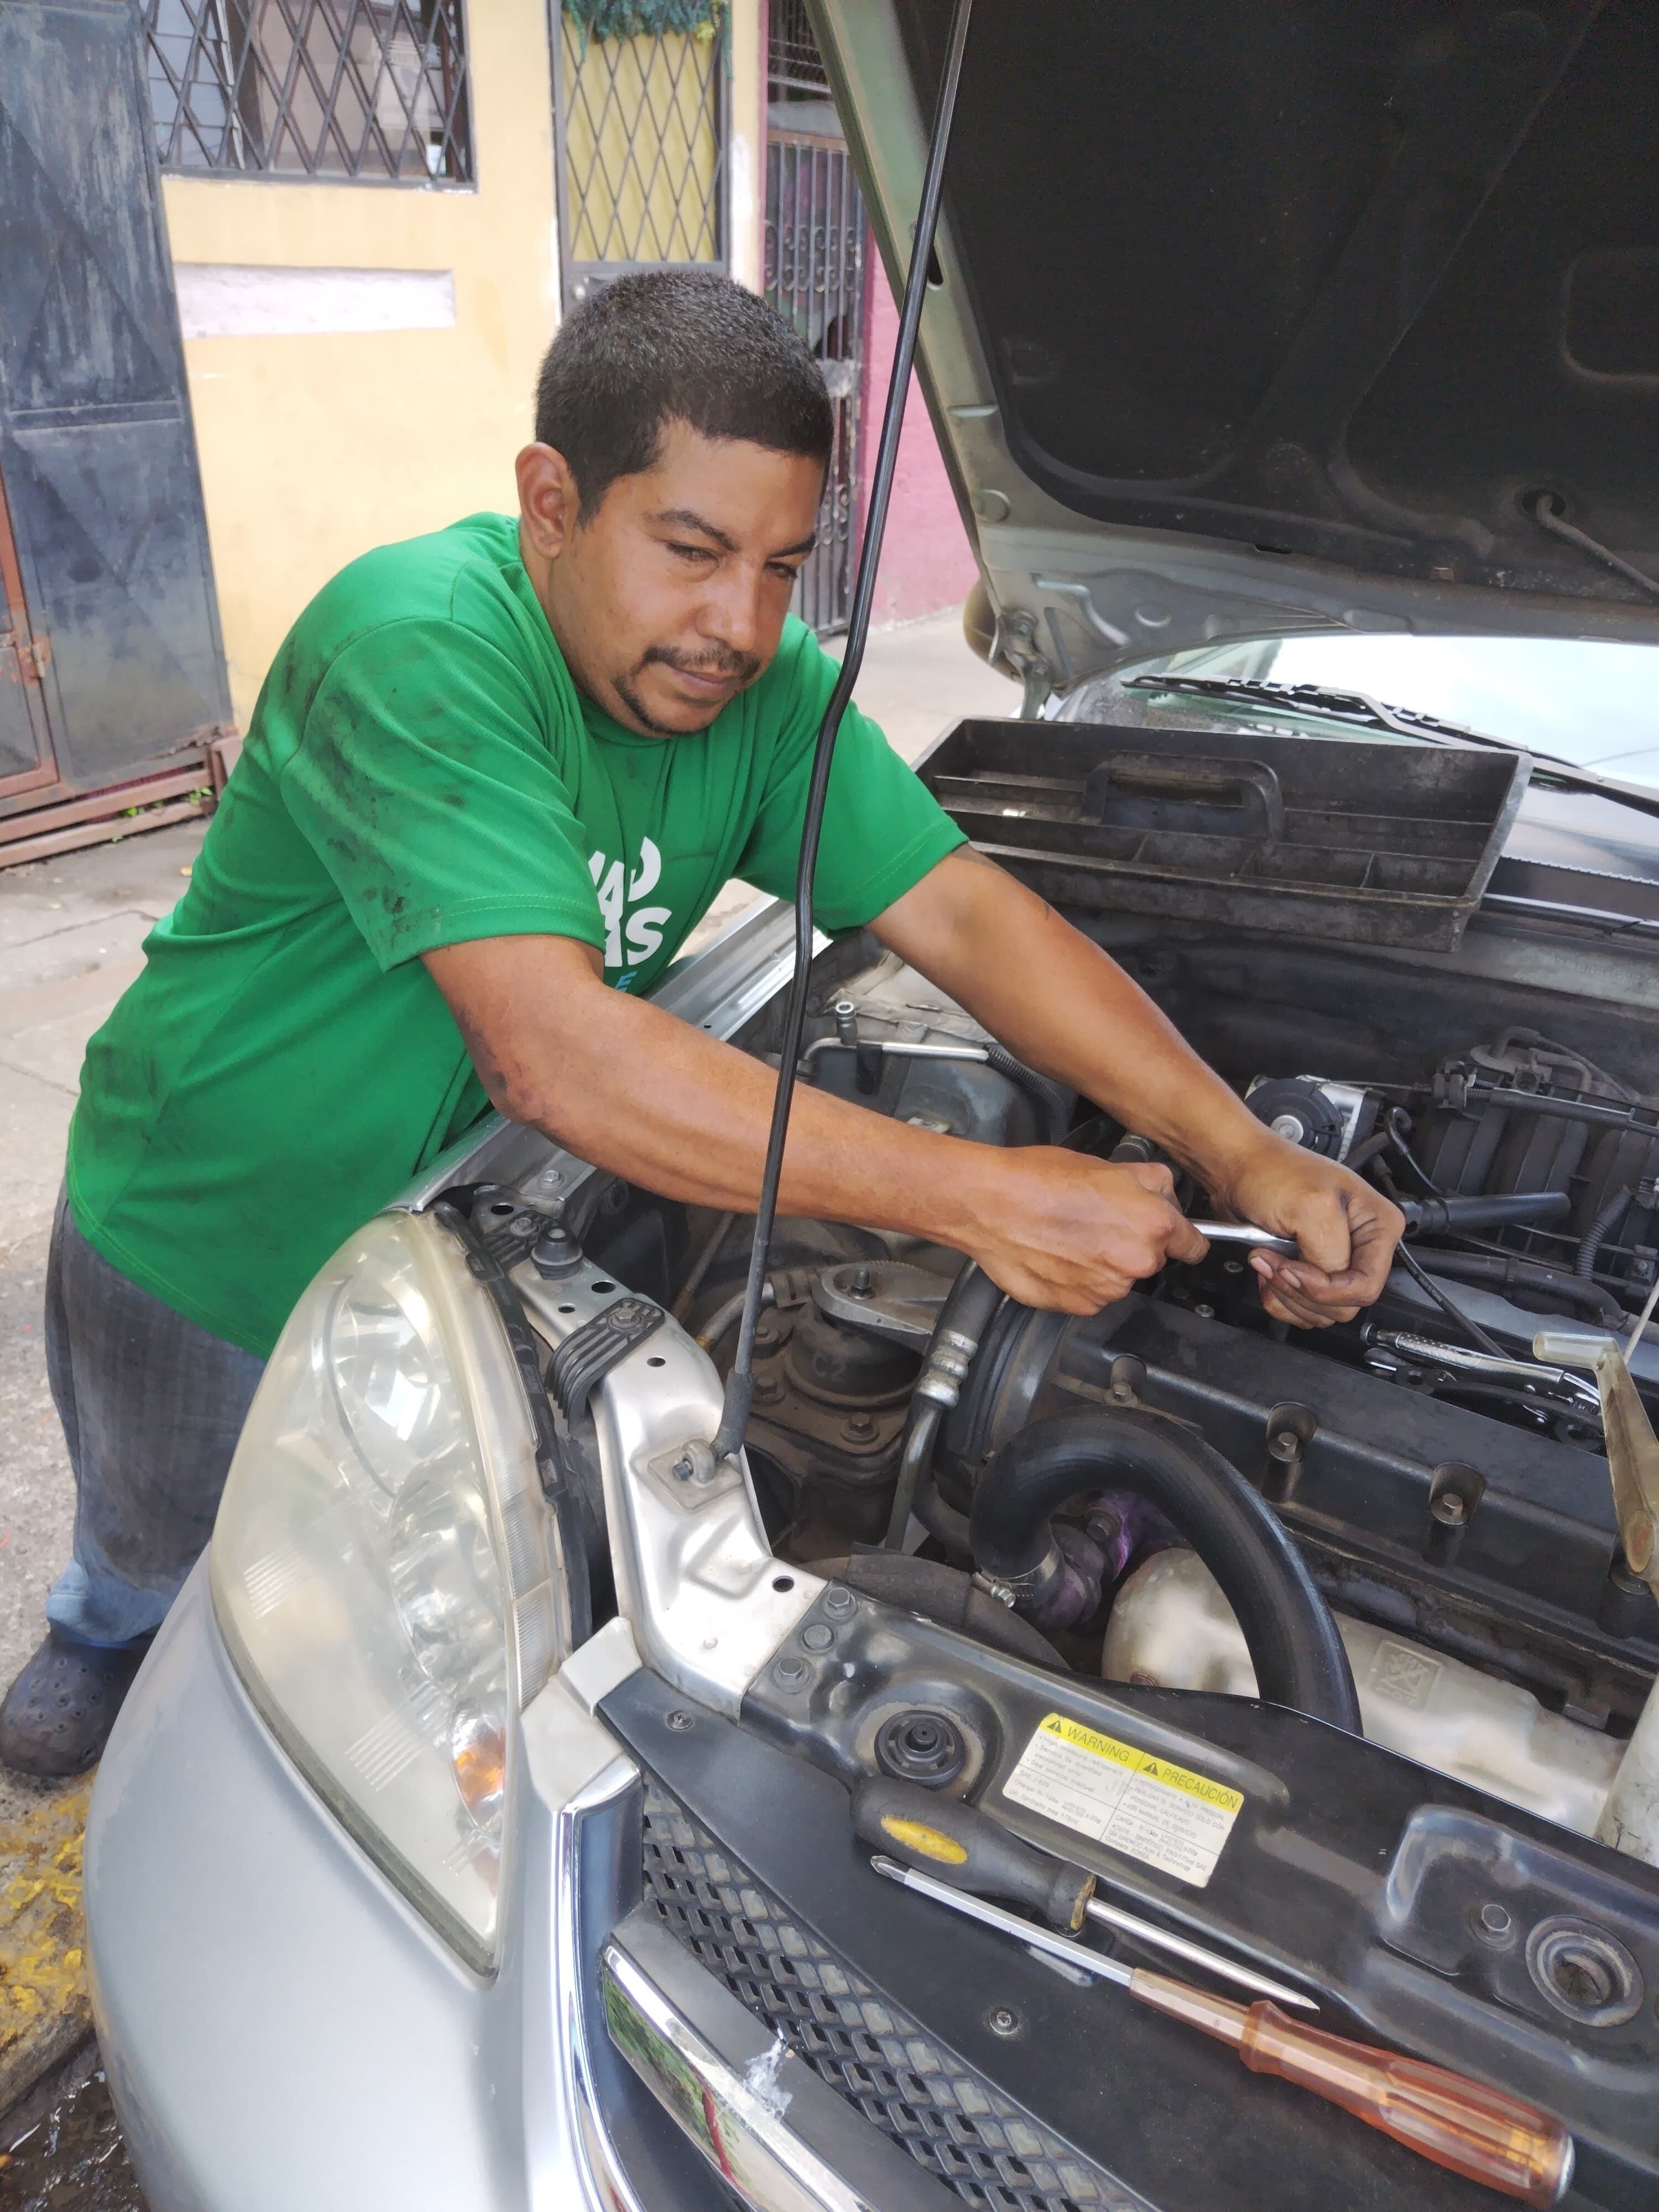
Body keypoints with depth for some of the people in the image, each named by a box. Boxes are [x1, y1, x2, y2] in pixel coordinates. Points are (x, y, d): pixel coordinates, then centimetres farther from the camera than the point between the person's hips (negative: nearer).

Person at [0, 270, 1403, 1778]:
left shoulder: (766, 688, -17)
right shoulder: (417, 648, -36)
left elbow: (967, 915, -20)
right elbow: (554, 1054, -46)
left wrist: (1244, 1154, -32)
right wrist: (975, 1200, -47)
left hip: (455, 1213, 3)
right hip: (212, 1222, -2)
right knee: (165, 1558, 27)